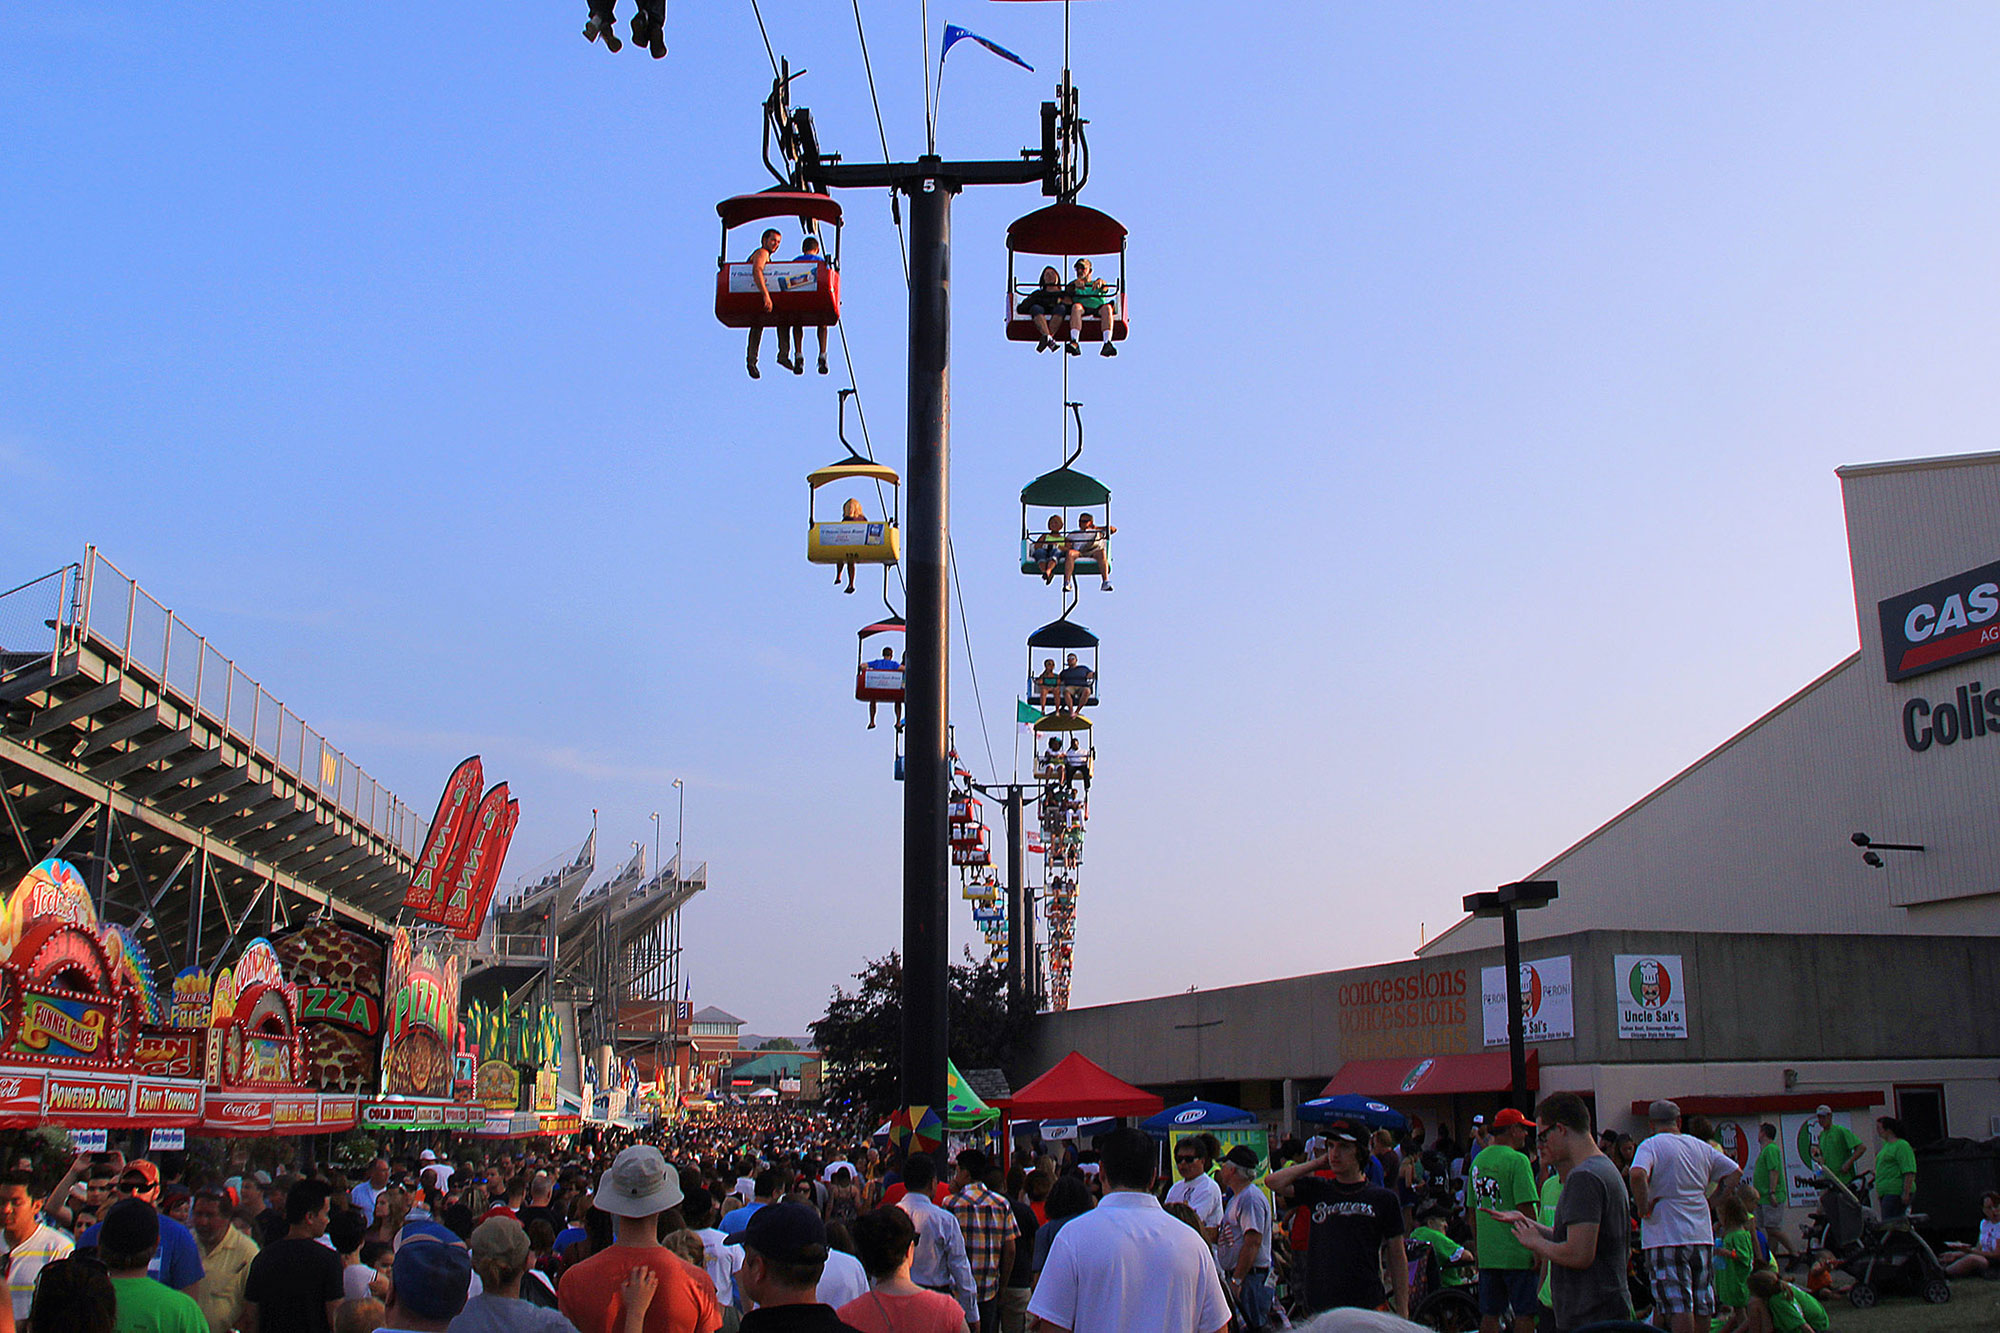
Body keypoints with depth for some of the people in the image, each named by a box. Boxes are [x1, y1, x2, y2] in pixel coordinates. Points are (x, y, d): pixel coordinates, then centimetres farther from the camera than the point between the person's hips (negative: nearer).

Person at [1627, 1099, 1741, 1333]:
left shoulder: (1651, 1146, -6)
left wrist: (1643, 1208, -14)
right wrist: (1711, 1201, 16)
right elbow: (1735, 1173, 18)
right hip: (1702, 1235, 5)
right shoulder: (1702, 1147, 12)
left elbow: (1637, 1175, -26)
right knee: (1702, 1308, 14)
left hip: (1665, 1237, -5)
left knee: (1678, 1307, -8)